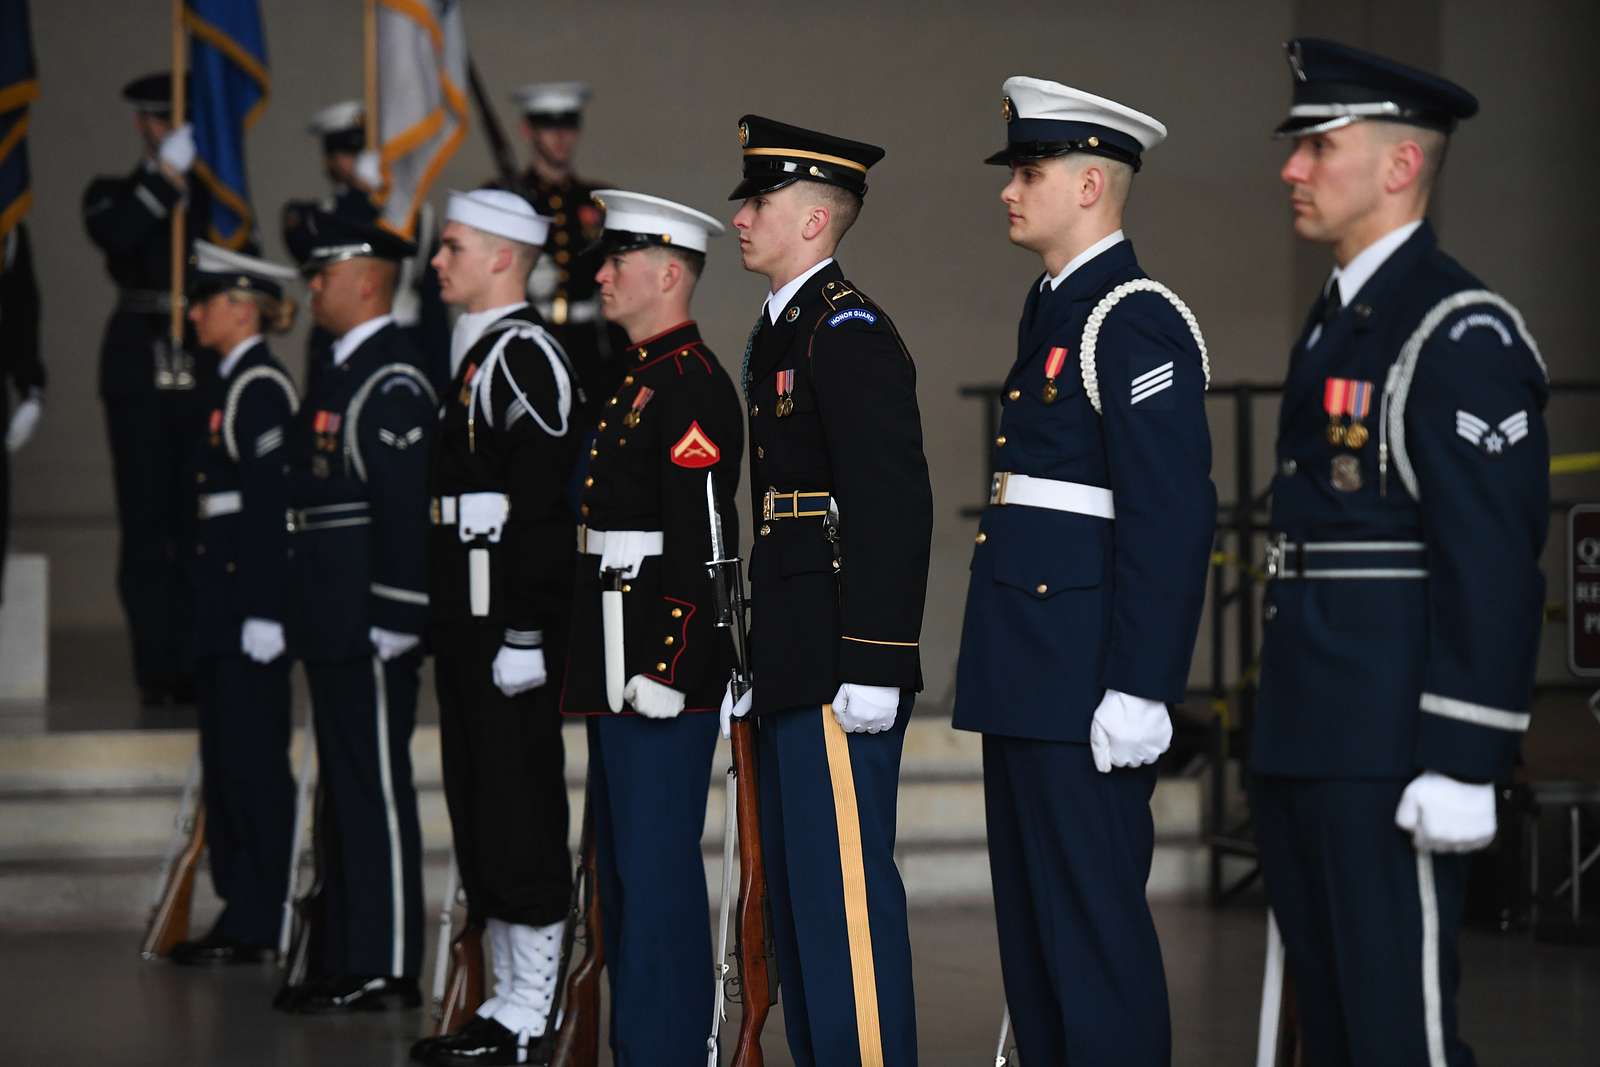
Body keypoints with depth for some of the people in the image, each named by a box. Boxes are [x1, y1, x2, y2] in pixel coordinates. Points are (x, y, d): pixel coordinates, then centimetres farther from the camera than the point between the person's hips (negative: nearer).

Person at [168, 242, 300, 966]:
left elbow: (275, 503, -18)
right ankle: (244, 913, 18)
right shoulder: (230, 387, 16)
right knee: (226, 763, 12)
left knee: (253, 762, -6)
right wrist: (209, 607, 18)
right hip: (222, 605, 10)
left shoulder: (262, 390, -12)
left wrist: (264, 612, -21)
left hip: (250, 600, -10)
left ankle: (258, 926, -2)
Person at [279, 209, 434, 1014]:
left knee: (377, 795, -6)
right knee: (346, 793, 14)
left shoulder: (392, 387, -14)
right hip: (335, 631, 10)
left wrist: (391, 623, -22)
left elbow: (406, 511, -20)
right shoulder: (341, 378, 17)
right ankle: (346, 964, 20)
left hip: (370, 635, -10)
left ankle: (385, 973, -2)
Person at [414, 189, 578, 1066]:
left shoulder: (525, 355, -13)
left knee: (521, 813, -6)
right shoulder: (473, 354, 18)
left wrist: (525, 633, -22)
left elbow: (544, 506, -19)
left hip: (509, 620, -10)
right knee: (479, 807, 13)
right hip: (469, 626, 10)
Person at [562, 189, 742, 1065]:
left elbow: (699, 539, -20)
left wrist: (663, 671, -22)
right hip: (619, 665, 10)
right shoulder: (639, 379, 17)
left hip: (663, 663, -10)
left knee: (656, 869, -7)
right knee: (625, 862, 14)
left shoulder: (691, 386, -14)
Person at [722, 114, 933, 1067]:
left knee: (845, 884, -8)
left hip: (840, 667, -10)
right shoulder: (779, 333, 18)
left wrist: (871, 666, -23)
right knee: (797, 884, 14)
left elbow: (895, 506, -20)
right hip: (791, 667, 10)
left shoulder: (851, 333, -13)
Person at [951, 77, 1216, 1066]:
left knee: (1094, 921, -6)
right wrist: (1001, 672, 19)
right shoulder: (1052, 309, 17)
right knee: (1032, 917, 14)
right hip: (1027, 678, 10)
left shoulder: (1137, 320, -14)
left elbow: (1173, 514, -19)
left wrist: (1139, 691, -23)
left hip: (1087, 680, -10)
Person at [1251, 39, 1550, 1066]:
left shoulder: (1462, 333, -13)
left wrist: (1464, 765, -23)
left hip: (1391, 750, -10)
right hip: (1308, 740, 10)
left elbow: (1496, 566, -19)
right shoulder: (1339, 319, 17)